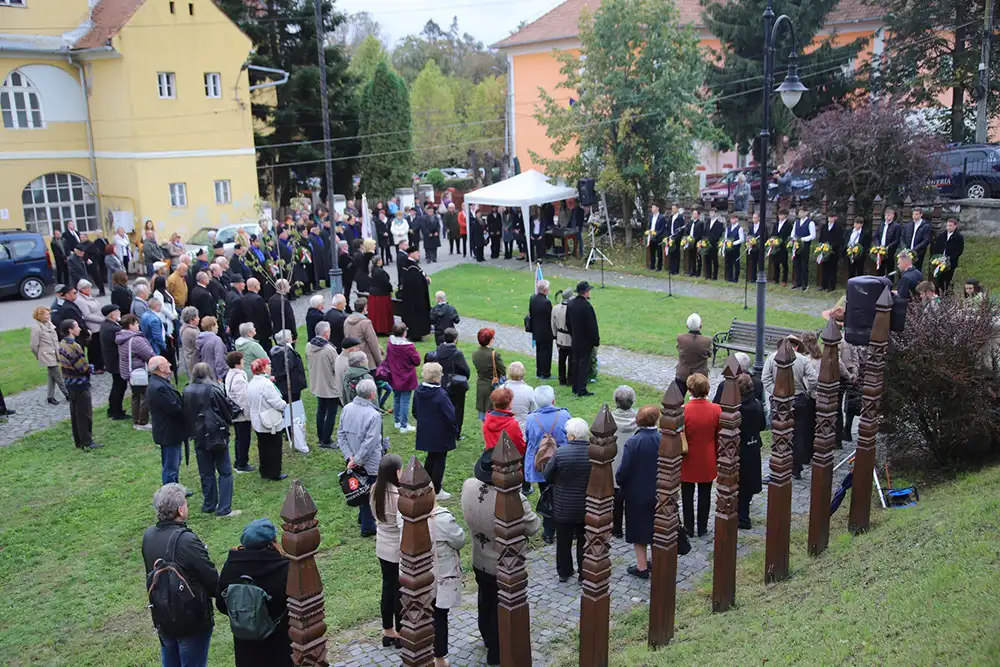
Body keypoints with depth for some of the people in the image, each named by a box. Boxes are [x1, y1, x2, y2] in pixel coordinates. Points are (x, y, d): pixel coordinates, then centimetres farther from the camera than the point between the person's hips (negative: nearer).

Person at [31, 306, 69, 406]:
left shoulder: (50, 325, 5)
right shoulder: (36, 328, -16)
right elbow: (33, 346, -11)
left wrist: (58, 352, 12)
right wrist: (39, 356, 0)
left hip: (54, 355, 7)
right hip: (48, 357, -7)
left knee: (52, 377, 14)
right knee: (59, 378, -1)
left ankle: (51, 397, 23)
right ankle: (68, 395, 8)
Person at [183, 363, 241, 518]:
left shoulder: (187, 391, -3)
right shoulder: (214, 390, -16)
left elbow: (185, 414, 5)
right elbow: (227, 412, -7)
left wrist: (192, 431, 16)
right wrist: (226, 425, 12)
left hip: (198, 437, 5)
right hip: (217, 435, -5)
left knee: (206, 473, 16)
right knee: (225, 472, 3)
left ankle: (209, 505, 24)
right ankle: (224, 509, 1)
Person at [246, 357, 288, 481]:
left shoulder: (251, 384, 3)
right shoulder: (266, 384, -24)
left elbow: (250, 402, 9)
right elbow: (277, 402, -24)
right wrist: (286, 406, -2)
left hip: (257, 422, 8)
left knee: (263, 447, 18)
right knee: (274, 448, 5)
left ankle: (264, 472, 27)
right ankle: (275, 474, 12)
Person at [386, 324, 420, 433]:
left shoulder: (390, 344, -4)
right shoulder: (408, 347, -22)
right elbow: (417, 361, -13)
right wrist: (416, 353, 4)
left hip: (394, 378, 6)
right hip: (406, 380, -6)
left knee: (396, 399, 20)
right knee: (405, 401, 0)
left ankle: (397, 421, 33)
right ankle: (404, 426, 3)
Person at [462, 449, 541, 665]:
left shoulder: (468, 486, -21)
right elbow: (533, 527, -19)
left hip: (480, 562, 5)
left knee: (485, 602, 30)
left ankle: (488, 639, 55)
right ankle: (497, 653, 40)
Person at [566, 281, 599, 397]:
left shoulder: (570, 304, 2)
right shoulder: (586, 306, -22)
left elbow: (568, 323, 11)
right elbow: (592, 325, -18)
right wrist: (596, 341, -9)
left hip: (575, 340, 7)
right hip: (586, 341, -7)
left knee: (576, 363, 15)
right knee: (584, 364, -1)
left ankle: (575, 388, 23)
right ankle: (582, 390, 1)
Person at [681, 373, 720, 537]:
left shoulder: (683, 411, -21)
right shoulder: (716, 410, -13)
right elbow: (720, 436, -2)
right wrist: (717, 455, 13)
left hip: (688, 461, -2)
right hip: (707, 461, 2)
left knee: (687, 496, 14)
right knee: (705, 495, 16)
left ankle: (689, 528, 22)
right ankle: (702, 528, 25)